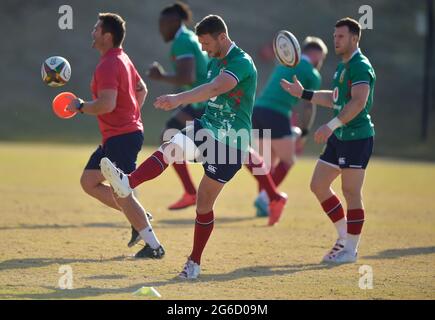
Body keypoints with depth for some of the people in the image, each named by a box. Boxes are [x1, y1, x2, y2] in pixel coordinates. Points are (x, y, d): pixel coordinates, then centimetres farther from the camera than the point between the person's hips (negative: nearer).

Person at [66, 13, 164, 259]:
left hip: (121, 137, -11)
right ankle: (140, 217, 15)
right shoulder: (122, 59, 14)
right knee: (88, 181, 15)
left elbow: (107, 104, -29)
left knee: (120, 192, -9)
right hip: (129, 131, 11)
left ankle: (154, 246, -6)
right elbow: (142, 89, 27)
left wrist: (81, 107, -14)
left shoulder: (108, 65, -18)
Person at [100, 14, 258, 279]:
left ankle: (195, 262, 14)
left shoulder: (242, 63, -17)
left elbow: (215, 88, -34)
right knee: (171, 148, -26)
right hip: (207, 128, 7)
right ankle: (128, 183, -47)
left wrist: (179, 99, -47)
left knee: (204, 204, -1)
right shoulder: (215, 61, 12)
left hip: (230, 144, -7)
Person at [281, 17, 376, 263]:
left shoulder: (361, 66, -14)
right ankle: (345, 237, 21)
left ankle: (351, 250, 2)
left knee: (351, 192, -6)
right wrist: (303, 93, 26)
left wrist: (331, 125, -32)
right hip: (339, 137, 10)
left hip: (357, 137, -10)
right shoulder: (343, 67, 17)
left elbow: (358, 101, -27)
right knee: (318, 185, 11)